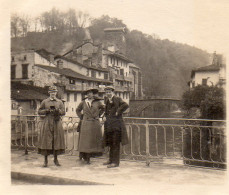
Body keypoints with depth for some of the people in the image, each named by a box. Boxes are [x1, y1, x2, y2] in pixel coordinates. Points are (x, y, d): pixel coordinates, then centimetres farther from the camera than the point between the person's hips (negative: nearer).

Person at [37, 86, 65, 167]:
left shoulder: (60, 102, 10)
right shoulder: (44, 102, 8)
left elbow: (63, 112, 6)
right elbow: (39, 111, 7)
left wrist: (57, 110, -12)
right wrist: (47, 110, -9)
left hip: (57, 123, 1)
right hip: (47, 123, -1)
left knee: (56, 140, 2)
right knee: (46, 140, -4)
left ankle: (56, 159, 15)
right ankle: (45, 160, 5)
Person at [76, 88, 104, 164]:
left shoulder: (97, 102, 4)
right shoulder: (83, 102, 4)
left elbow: (103, 108, 21)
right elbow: (78, 110, 19)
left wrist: (98, 115, 11)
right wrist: (81, 117, 9)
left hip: (95, 124, 1)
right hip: (86, 124, -1)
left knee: (94, 140, 2)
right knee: (86, 141, -3)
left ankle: (89, 157, 12)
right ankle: (87, 158, 4)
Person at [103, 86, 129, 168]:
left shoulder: (117, 99, -9)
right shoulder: (106, 99, 13)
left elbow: (126, 105, -25)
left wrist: (118, 112, -18)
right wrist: (105, 116, 14)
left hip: (116, 123, -8)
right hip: (109, 124, 8)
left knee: (115, 143, -4)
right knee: (110, 142, 16)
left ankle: (115, 162, 2)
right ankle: (111, 160, 28)